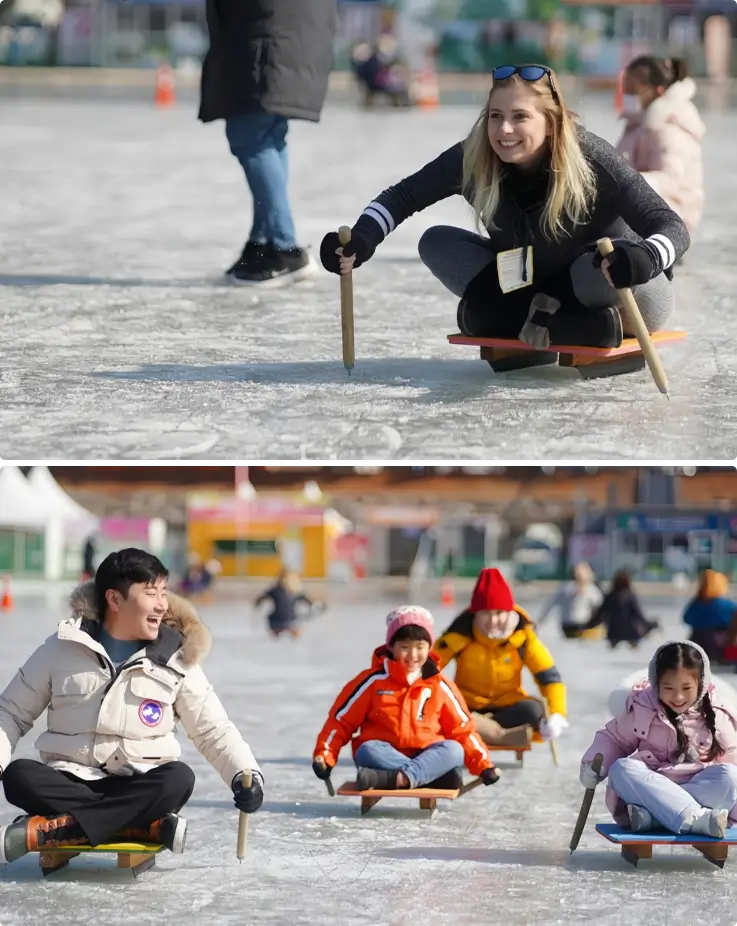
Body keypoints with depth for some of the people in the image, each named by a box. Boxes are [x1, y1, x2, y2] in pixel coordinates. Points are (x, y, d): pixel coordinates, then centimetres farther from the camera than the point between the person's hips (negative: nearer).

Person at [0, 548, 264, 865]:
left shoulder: (175, 660, 1)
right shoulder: (64, 647, 1)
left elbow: (214, 731, 6)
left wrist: (245, 774, -13)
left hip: (138, 788, 0)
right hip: (69, 782, 0)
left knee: (178, 778, -32)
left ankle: (57, 829, -36)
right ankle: (151, 826, -34)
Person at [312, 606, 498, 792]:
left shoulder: (440, 686, 6)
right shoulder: (374, 681, 0)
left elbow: (462, 728, 11)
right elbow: (341, 720, 1)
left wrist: (483, 765, 1)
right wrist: (324, 756, -10)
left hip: (427, 755, 2)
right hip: (385, 756, -2)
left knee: (454, 750, -27)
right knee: (367, 751, -34)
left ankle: (399, 778, -46)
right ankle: (435, 774, -42)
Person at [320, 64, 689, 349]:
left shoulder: (590, 159, -28)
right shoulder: (473, 158, -18)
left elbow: (672, 226, -31)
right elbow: (403, 196, -5)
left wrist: (644, 257, -55)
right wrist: (361, 239, -25)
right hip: (530, 284, 6)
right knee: (436, 242, -12)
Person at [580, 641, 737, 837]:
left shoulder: (716, 716, 2)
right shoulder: (642, 710, 2)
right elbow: (613, 739, 14)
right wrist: (593, 763, -3)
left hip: (702, 788, 0)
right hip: (652, 788, 0)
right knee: (621, 769, -29)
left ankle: (650, 815, -40)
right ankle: (696, 819, -45)